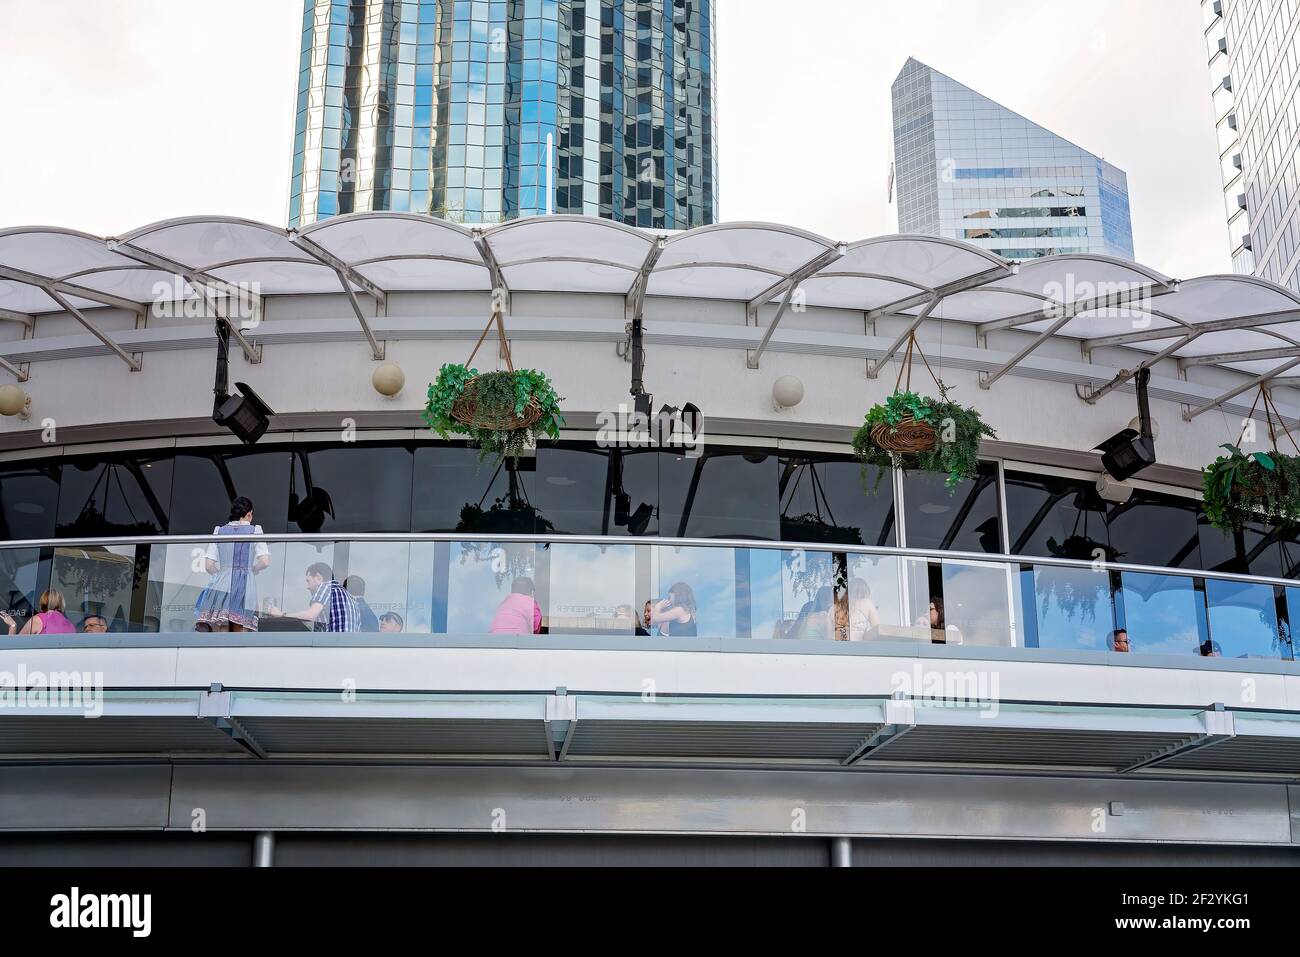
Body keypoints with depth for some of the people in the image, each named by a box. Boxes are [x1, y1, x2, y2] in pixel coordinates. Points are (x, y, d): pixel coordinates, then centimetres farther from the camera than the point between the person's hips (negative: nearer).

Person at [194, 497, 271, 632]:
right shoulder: (254, 531, 4)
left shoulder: (219, 531, 11)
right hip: (245, 586, -2)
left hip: (221, 584, 2)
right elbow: (265, 561, -5)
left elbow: (209, 565, 7)